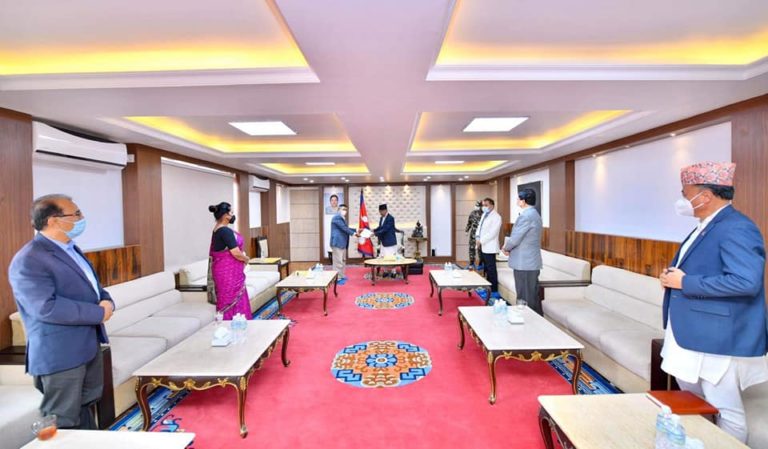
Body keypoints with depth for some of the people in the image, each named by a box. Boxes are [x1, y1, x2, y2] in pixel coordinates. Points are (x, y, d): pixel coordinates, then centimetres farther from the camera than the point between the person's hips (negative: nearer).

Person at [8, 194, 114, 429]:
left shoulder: (71, 249, 11)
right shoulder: (29, 261, -19)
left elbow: (92, 287, 15)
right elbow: (46, 308, -29)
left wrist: (107, 302, -7)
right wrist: (98, 313, -21)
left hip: (89, 347, 9)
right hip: (60, 355, -9)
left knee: (86, 408, 25)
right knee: (63, 423, 7)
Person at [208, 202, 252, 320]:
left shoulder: (217, 229, 10)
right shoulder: (226, 231, -20)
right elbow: (236, 253, -23)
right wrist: (246, 259, -3)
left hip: (224, 270, 10)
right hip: (229, 271, -10)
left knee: (227, 300, 17)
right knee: (232, 300, 0)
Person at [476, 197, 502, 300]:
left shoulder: (496, 217, -10)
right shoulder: (484, 214, 17)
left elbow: (492, 233, -17)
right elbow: (479, 227, 18)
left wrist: (481, 241, -15)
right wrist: (477, 237, 0)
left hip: (489, 247, -8)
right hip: (482, 247, 8)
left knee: (491, 270, -5)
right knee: (486, 269, 14)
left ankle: (494, 291, 2)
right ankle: (488, 288, 24)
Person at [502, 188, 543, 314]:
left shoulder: (526, 216, -18)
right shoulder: (534, 214, 14)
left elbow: (515, 239, -18)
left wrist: (506, 248, 0)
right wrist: (509, 246, 9)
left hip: (524, 263, -10)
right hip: (531, 262, 10)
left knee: (525, 298, -1)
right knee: (533, 296, 16)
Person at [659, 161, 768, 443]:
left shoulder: (736, 229, -20)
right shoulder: (707, 226, 10)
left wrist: (685, 283, -23)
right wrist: (674, 276, 3)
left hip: (718, 339, -10)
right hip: (692, 333, 10)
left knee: (725, 411, 7)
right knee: (691, 400, 25)